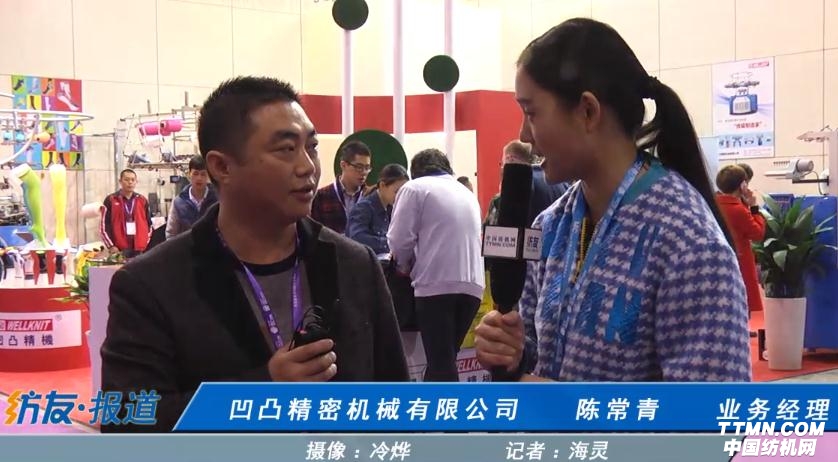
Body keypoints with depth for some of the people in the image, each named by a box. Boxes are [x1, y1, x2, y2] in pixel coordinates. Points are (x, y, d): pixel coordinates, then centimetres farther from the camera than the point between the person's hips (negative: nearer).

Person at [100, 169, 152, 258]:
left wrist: (145, 243, 7)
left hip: (140, 250, 3)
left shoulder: (142, 200, 11)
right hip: (119, 250, -3)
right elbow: (104, 225, 0)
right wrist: (111, 246, -7)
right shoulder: (111, 200, 2)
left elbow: (149, 224, 17)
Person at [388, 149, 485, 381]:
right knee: (445, 357, 13)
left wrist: (405, 266, 16)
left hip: (437, 283, -6)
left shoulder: (415, 188, 5)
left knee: (441, 361, -5)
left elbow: (400, 239, -4)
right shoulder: (467, 193, 24)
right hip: (472, 284, 6)